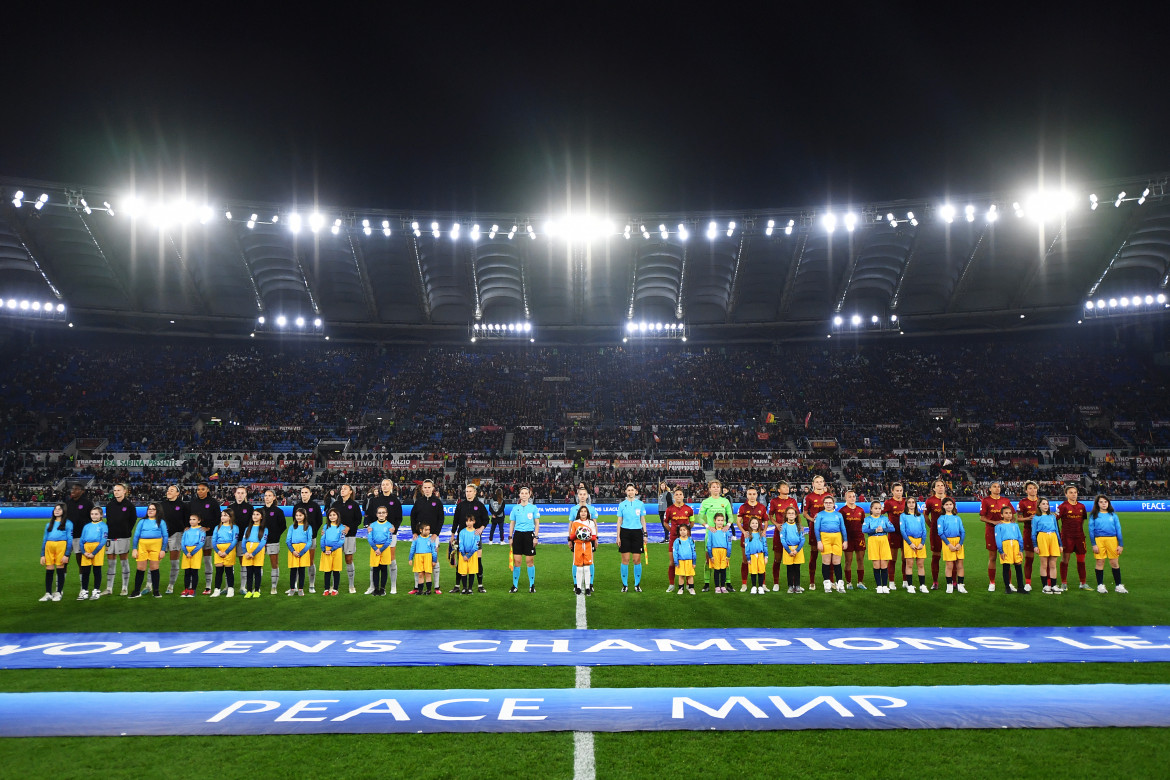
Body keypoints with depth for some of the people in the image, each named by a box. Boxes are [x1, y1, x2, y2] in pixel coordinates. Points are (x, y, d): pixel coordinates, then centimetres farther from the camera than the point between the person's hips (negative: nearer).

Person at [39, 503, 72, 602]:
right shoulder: (49, 524, 21)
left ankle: (58, 593, 8)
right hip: (49, 547, 4)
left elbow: (70, 540, 0)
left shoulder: (68, 523, 6)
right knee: (49, 571, 2)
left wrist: (67, 554, -8)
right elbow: (44, 539, 19)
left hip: (61, 546, -4)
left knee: (60, 570, -1)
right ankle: (48, 593, 10)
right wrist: (42, 555, 11)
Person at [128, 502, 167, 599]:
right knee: (141, 568, 1)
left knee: (154, 568, 0)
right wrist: (134, 549, 1)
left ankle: (156, 591, 9)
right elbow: (136, 535, 11)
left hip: (156, 547, -1)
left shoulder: (161, 522, 9)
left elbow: (165, 536, 5)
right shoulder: (142, 522, 14)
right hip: (142, 546, 1)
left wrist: (163, 550, -3)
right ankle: (137, 591, 9)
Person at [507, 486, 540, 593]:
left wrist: (536, 537, -3)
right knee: (516, 561, 0)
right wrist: (510, 537, 5)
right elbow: (511, 523, 12)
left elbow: (537, 523, 4)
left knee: (530, 561, -1)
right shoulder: (515, 508, 8)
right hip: (518, 534, 2)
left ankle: (532, 585, 10)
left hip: (529, 534, -1)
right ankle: (515, 585, 8)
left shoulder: (534, 508, 3)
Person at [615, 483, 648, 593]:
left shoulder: (640, 504, 5)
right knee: (625, 560, 0)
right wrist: (618, 536, 1)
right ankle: (625, 584, 9)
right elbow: (619, 521, 6)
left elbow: (643, 520, 10)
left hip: (637, 532, 0)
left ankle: (637, 584, 11)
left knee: (637, 560, 0)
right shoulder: (622, 504, 4)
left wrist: (645, 534, 4)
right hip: (625, 532, 0)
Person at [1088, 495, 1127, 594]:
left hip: (1112, 540, 1)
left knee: (1114, 562, 1)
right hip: (1099, 540, -1)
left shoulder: (1113, 515, 11)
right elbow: (1091, 530, 3)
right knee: (1100, 562, 0)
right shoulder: (1094, 516, 7)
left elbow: (1118, 530, 11)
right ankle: (1100, 585, 8)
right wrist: (1093, 544, -5)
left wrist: (1120, 544, 6)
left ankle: (1118, 585, 10)